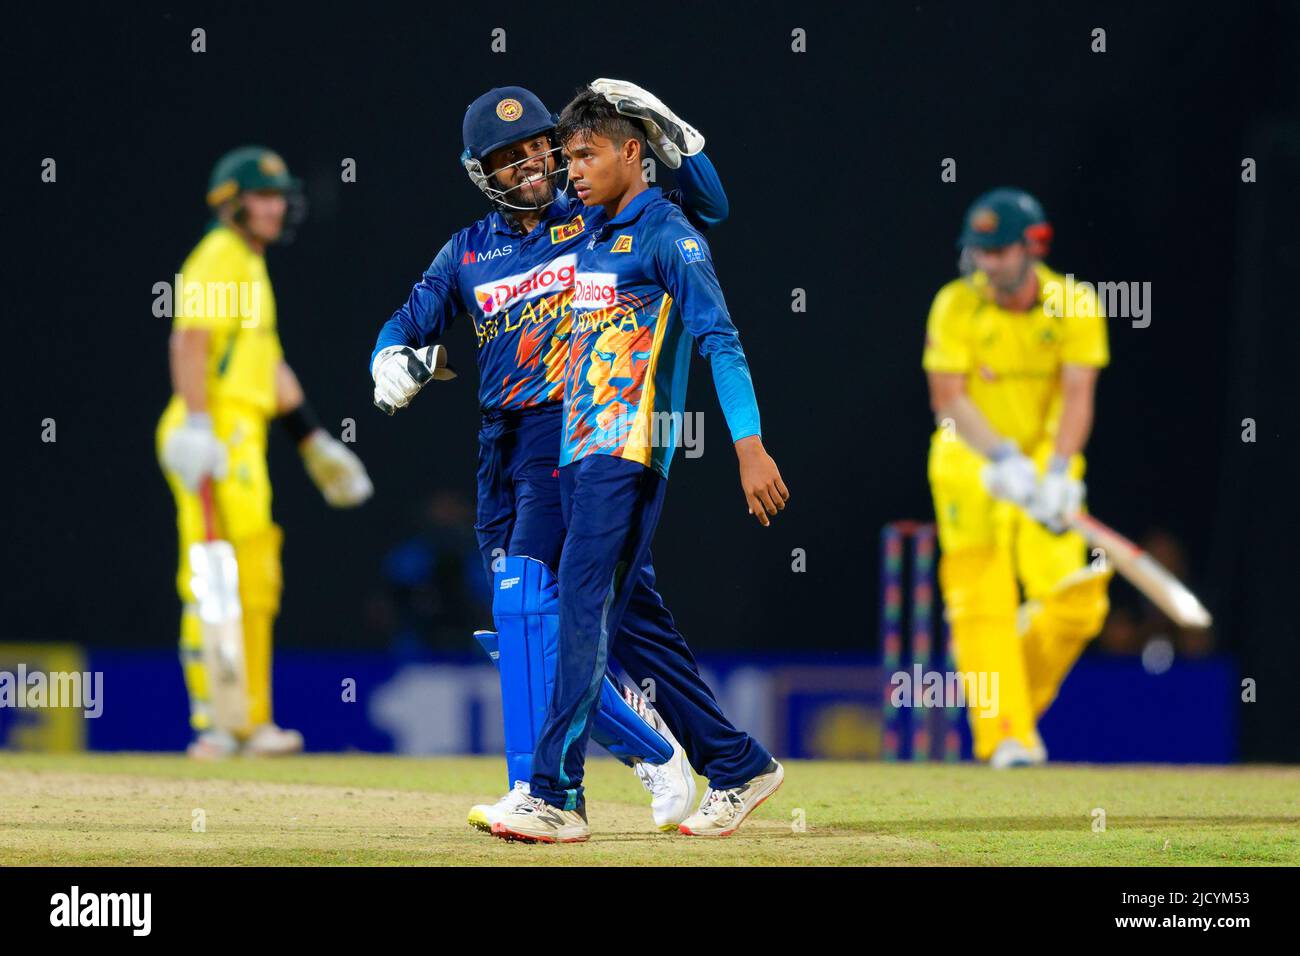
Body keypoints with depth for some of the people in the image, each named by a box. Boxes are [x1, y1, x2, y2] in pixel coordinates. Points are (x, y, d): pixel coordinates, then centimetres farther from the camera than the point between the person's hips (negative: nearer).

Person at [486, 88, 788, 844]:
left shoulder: (668, 236, -7)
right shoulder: (590, 235, 18)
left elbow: (720, 338, -16)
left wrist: (750, 445, -27)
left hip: (630, 452, -9)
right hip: (580, 452, 9)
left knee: (585, 608, -14)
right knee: (630, 621, 9)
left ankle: (558, 796, -17)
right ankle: (739, 765, 16)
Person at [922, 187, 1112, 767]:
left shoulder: (1074, 305, -9)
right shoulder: (956, 306, -12)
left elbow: (1077, 395, -13)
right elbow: (948, 399, -15)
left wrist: (1058, 474, -27)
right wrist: (1003, 459, -28)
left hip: (1046, 458, 1)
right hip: (971, 464, -1)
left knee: (1075, 601, -9)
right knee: (983, 603, -12)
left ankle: (1023, 703, 16)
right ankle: (1004, 735, -9)